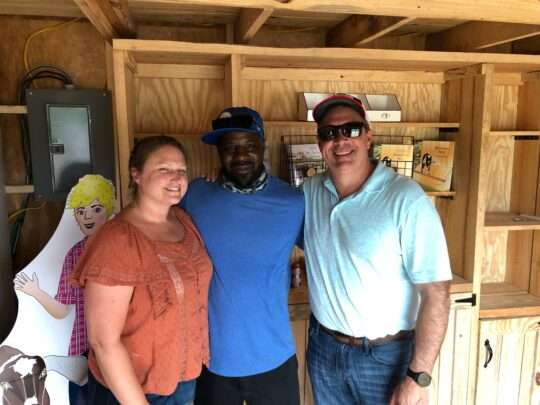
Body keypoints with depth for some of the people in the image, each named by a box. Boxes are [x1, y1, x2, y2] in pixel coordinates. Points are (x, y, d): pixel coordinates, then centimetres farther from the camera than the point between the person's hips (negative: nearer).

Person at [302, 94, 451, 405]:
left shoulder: (406, 199, -20)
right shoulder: (309, 192, -3)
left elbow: (435, 293, -19)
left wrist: (418, 377, -19)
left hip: (386, 355, -5)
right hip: (323, 347, 5)